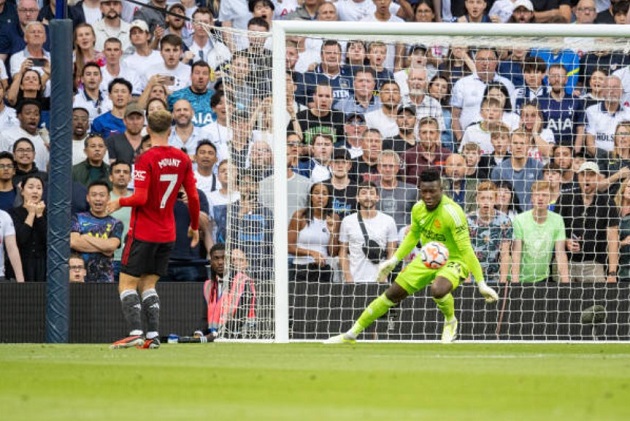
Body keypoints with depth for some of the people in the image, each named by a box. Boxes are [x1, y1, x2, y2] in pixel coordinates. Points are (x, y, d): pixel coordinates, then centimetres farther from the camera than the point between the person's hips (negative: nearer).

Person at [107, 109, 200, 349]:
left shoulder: (146, 160, -14)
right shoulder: (182, 159, 2)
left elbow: (140, 198, -20)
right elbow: (193, 197, 4)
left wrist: (119, 203, -1)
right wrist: (195, 227, 17)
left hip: (143, 232, -6)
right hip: (167, 233, 6)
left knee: (127, 283, -1)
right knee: (148, 285, 12)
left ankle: (136, 332, -16)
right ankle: (153, 335, 1)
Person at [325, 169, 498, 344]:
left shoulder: (452, 212, -28)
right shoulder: (418, 209, -6)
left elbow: (466, 249, -28)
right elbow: (413, 236, 16)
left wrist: (482, 284, -29)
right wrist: (394, 260, 15)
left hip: (453, 261, -6)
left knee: (438, 290, -38)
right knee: (392, 294, 6)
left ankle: (451, 322, -3)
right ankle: (351, 334, 21)